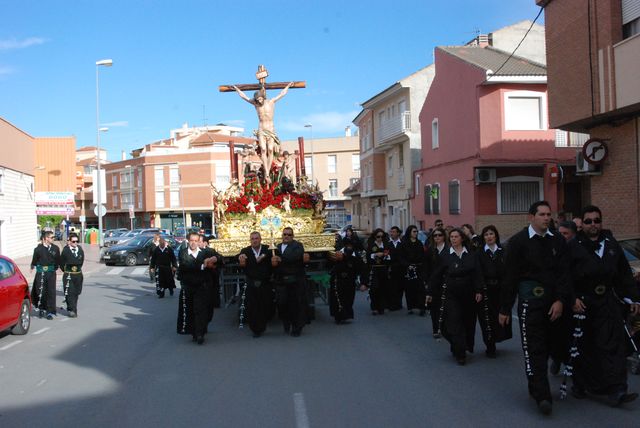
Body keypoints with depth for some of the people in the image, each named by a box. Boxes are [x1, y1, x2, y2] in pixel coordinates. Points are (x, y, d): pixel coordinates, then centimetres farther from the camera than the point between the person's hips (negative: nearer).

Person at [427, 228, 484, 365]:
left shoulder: (472, 255, 2)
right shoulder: (445, 256, 0)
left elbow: (477, 273, 1)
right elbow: (436, 275, 2)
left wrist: (479, 291, -7)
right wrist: (429, 292, 3)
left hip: (468, 294, 2)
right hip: (451, 295, -2)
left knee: (468, 322, 8)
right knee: (455, 323, -6)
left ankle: (463, 348, 27)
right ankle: (460, 354, 0)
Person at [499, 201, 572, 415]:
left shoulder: (558, 241, 8)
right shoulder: (518, 241, -2)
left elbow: (564, 273, 5)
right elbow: (509, 276, -2)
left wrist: (561, 300, -9)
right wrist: (504, 308, -2)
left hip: (555, 302, 4)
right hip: (530, 301, -4)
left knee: (556, 343, 7)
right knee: (534, 348, -5)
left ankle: (536, 387, 28)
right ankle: (542, 395, 0)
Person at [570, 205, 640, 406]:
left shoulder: (611, 244, 9)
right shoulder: (574, 247, -6)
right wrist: (573, 299, -19)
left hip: (608, 304, 3)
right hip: (582, 305, -3)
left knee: (613, 346, -4)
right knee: (583, 349, 7)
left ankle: (616, 390, -5)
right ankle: (580, 386, 23)